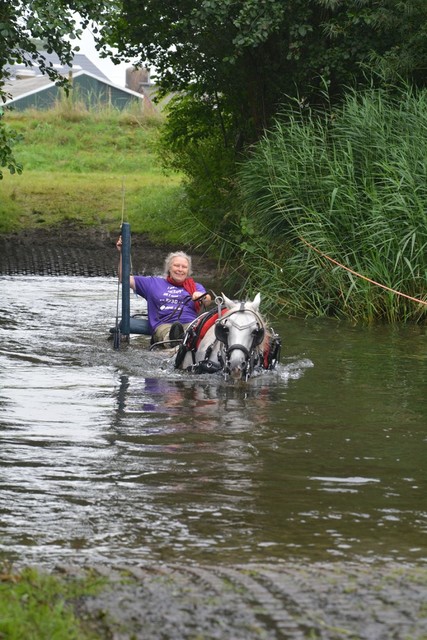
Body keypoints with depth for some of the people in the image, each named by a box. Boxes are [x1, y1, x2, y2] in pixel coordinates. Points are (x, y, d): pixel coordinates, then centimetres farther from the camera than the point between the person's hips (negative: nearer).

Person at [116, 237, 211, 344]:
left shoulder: (195, 286, 30)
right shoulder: (154, 283, 30)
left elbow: (207, 301, 7)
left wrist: (202, 297, -19)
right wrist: (123, 253, 17)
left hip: (190, 323, 1)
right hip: (164, 324, -1)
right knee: (168, 332, -42)